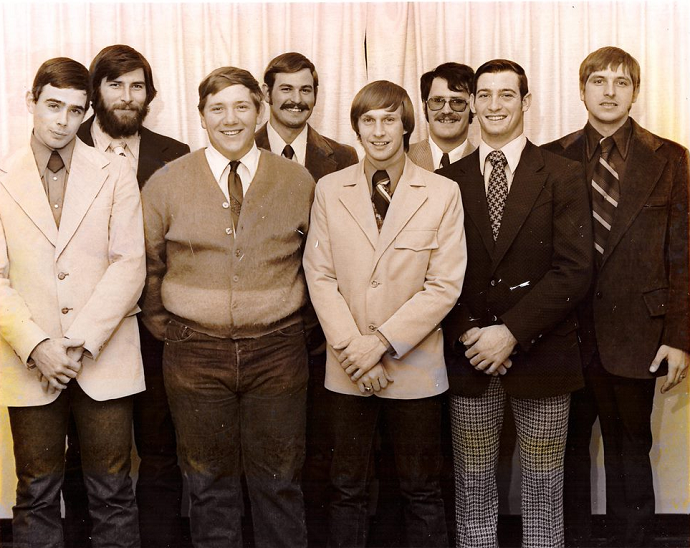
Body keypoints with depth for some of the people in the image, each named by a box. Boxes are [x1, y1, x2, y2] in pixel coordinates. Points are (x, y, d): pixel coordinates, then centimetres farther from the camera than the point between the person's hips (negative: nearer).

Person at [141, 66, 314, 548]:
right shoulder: (165, 185, 1)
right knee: (209, 484, 11)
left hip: (277, 351, 0)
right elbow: (147, 266, 11)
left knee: (279, 481, 9)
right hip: (195, 353, 0)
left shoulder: (299, 182, 2)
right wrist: (164, 326, 8)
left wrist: (296, 318, 8)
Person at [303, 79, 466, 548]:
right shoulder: (329, 190, 3)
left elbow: (445, 286, -7)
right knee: (347, 489, 11)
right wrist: (352, 348, -10)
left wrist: (382, 341, -13)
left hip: (414, 367, -1)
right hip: (348, 369, 2)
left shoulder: (443, 193, -3)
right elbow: (320, 276, 0)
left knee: (422, 491, 9)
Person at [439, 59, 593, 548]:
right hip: (469, 357, 2)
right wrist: (466, 333, -10)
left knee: (544, 486, 9)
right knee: (473, 487, 10)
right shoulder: (449, 181, 6)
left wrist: (512, 332, -15)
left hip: (541, 354, -1)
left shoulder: (563, 176, 0)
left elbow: (574, 270, -9)